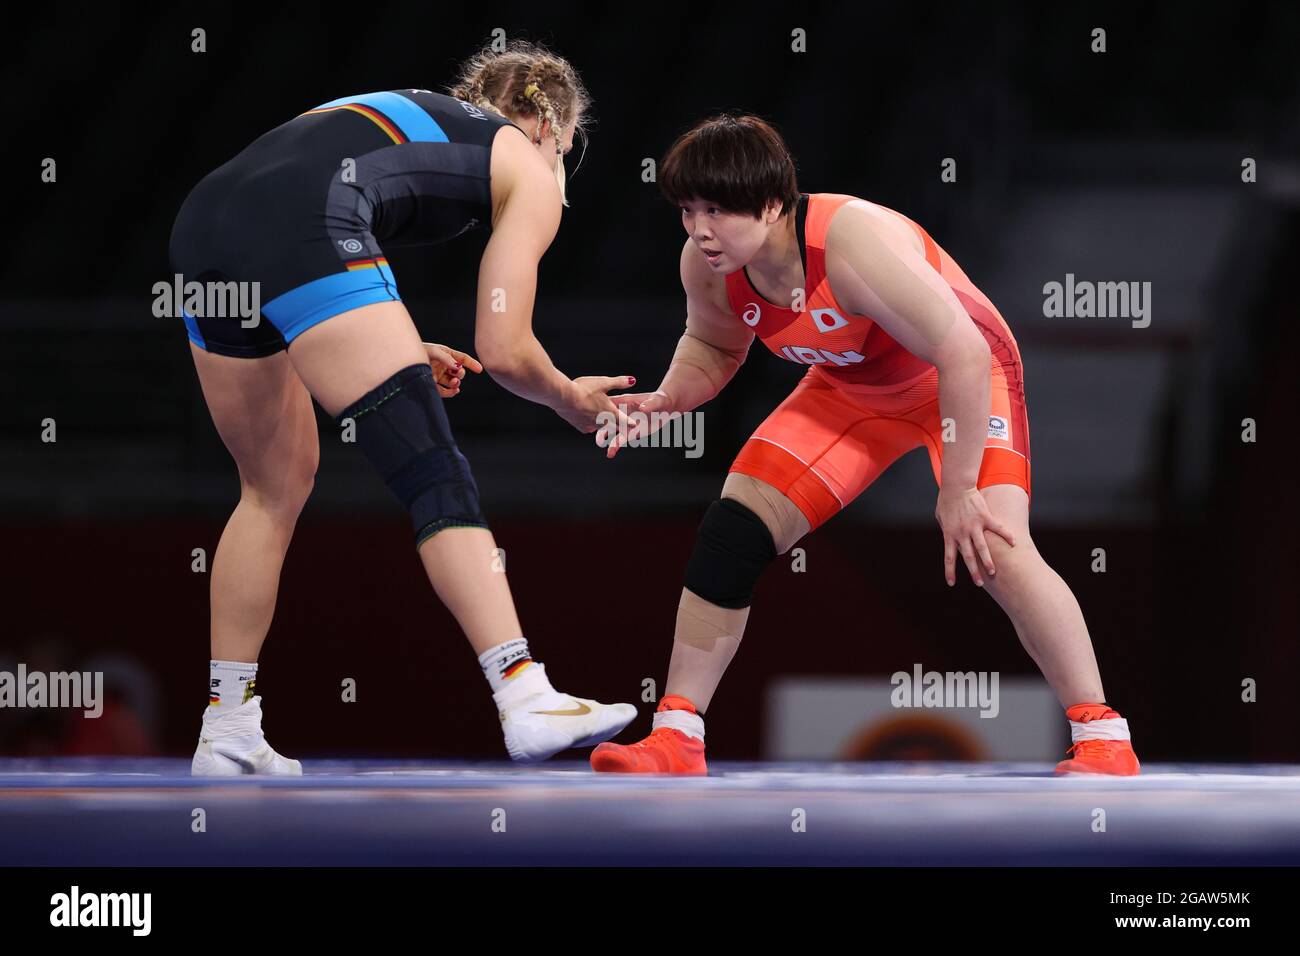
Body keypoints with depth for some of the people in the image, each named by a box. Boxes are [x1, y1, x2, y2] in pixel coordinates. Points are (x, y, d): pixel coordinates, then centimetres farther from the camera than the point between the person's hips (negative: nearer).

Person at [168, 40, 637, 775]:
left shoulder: (414, 117, 37)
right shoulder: (529, 171, 19)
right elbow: (504, 351, 12)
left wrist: (396, 351, 36)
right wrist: (573, 401, 31)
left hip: (202, 225, 8)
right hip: (298, 226, -8)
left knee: (277, 485, 21)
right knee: (436, 475, -6)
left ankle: (227, 732, 22)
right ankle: (527, 701, -15)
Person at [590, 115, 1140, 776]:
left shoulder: (853, 243, -38)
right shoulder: (708, 264, -17)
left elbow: (964, 354, -36)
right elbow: (713, 347, 6)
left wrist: (958, 492, -32)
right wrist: (669, 399, -16)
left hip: (966, 377, -6)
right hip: (852, 391, 7)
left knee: (991, 545, -27)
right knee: (731, 529, -5)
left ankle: (1103, 742, -14)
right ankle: (675, 741, 6)